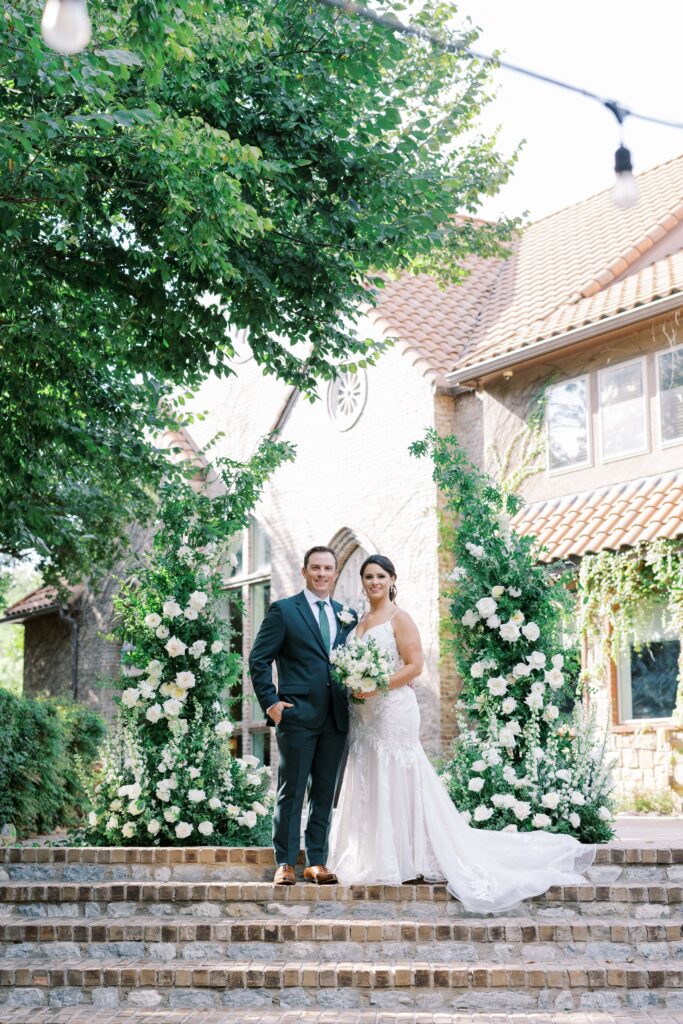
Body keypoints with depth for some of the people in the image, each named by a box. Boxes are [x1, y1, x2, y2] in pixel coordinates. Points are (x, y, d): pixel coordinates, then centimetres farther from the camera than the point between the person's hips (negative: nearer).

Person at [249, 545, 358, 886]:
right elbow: (258, 659, -2)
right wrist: (270, 702, -9)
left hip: (336, 718, 5)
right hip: (297, 716, -4)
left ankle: (317, 862, 15)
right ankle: (285, 863, 5)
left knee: (325, 794, 8)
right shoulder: (283, 610, 1)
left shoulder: (348, 616, 14)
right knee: (291, 792, -1)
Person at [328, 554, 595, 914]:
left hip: (393, 709, -8)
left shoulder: (399, 618, -5)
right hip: (363, 715, 8)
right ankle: (372, 859, 13)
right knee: (366, 786, 7)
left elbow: (414, 665, -12)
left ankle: (396, 860, 1)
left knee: (395, 783, -5)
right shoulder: (360, 622, 16)